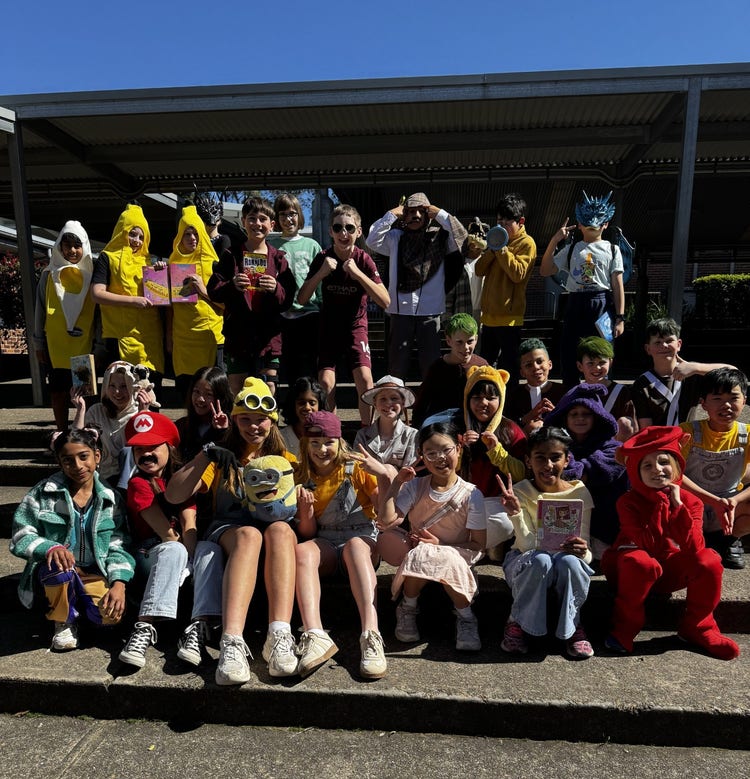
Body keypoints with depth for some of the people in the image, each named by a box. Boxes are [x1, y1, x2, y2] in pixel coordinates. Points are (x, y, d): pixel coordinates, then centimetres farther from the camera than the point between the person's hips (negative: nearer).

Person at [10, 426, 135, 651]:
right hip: (55, 573, -1)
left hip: (95, 575, 2)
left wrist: (119, 584, -19)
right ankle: (64, 620, -4)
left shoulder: (110, 498, -1)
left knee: (110, 614, -26)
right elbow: (20, 537, -8)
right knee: (60, 568, -37)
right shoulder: (43, 492, -6)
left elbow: (117, 546, -3)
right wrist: (50, 548, -30)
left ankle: (78, 601, 11)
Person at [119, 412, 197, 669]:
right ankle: (144, 627, -43)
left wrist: (191, 559, -21)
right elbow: (166, 533, -13)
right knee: (174, 551, -37)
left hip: (187, 550, 4)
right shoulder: (139, 483, -3)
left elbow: (189, 525, -6)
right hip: (150, 554, -3)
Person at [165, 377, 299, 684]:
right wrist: (205, 456, -7)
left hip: (277, 531, 1)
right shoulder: (222, 458, 18)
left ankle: (280, 635, -52)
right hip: (227, 530, 0)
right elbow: (173, 496, 5)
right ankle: (232, 642, -54)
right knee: (249, 534, -39)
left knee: (280, 530, -38)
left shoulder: (286, 461, 19)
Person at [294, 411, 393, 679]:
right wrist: (306, 510, -12)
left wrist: (383, 476, -19)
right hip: (325, 545, 2)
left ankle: (371, 637, -51)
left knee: (354, 545, -37)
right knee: (301, 550, -32)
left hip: (363, 538, -2)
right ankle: (314, 636, -47)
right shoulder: (301, 478, 8)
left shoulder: (357, 468, 1)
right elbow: (307, 533, 9)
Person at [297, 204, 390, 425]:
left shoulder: (363, 260, -10)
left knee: (365, 379, -17)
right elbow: (301, 299, -10)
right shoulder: (323, 258, -7)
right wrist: (321, 273, -24)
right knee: (326, 383, -12)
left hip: (356, 326, -1)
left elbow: (385, 301, -19)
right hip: (328, 328, 1)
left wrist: (358, 274, -28)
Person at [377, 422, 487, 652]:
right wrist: (396, 482, -14)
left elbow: (478, 546, -5)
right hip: (415, 552, 3)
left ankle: (465, 615, -11)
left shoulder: (471, 494, -8)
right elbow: (386, 521, -17)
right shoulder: (415, 487, -3)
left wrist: (440, 545, -17)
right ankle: (409, 608, -7)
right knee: (386, 539, -30)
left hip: (453, 556, -2)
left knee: (425, 556, -37)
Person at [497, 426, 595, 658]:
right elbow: (528, 545, -19)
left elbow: (584, 547, -10)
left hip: (567, 564, 1)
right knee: (541, 560, -35)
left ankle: (571, 625, -7)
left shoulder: (580, 493, -8)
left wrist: (582, 551, -35)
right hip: (525, 564, -1)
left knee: (569, 561, -34)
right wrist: (515, 514, -37)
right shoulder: (520, 492, -11)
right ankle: (517, 621, -10)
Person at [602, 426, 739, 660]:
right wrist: (660, 504, -30)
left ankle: (696, 626, -1)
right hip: (633, 570, -3)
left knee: (709, 560, -23)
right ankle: (625, 627, -15)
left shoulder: (690, 501, -9)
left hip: (670, 571, 3)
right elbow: (648, 546, -29)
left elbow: (694, 549, -23)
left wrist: (678, 506, -30)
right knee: (640, 561, -37)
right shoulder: (628, 502, -18)